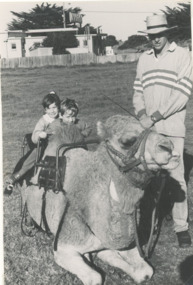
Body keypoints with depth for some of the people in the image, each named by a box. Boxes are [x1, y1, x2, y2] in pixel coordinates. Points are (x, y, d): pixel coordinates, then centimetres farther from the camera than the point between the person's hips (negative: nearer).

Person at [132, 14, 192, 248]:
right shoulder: (144, 58, 11)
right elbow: (138, 91, 11)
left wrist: (154, 116, -14)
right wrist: (141, 115, -8)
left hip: (172, 127, -4)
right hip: (148, 127, 4)